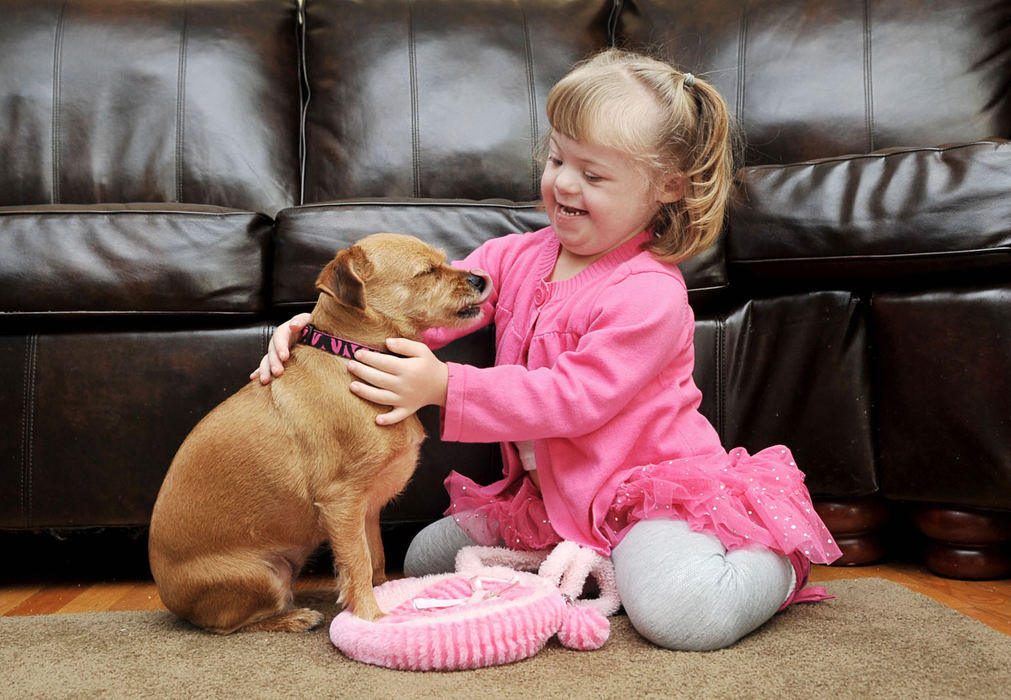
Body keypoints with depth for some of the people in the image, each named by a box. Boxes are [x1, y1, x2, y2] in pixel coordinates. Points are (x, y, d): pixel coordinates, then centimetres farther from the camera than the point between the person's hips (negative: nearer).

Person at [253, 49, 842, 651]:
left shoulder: (651, 293, -21)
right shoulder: (516, 257, 3)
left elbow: (572, 399, -27)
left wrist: (444, 387, -34)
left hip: (650, 492, -7)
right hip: (551, 497, 8)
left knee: (678, 614, -32)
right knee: (427, 559, 7)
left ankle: (774, 561, 2)